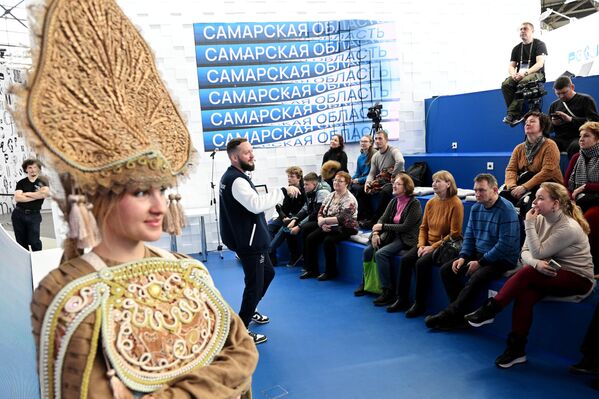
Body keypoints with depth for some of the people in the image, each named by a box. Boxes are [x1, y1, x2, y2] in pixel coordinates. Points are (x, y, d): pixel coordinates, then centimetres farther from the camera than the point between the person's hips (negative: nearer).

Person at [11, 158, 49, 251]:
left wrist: (27, 193, -9)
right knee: (21, 241, 10)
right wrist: (36, 196, -13)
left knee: (34, 241, -6)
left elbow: (45, 194, -17)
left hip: (34, 215, -2)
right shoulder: (21, 183, 5)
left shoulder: (43, 181, 2)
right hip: (19, 214, 2)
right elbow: (17, 198, -9)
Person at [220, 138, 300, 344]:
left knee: (267, 273, 25)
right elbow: (256, 203, -37)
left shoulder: (231, 176, 12)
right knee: (255, 283, -3)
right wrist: (283, 191, -31)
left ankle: (249, 310, 43)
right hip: (248, 241, -11)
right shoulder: (236, 180, -22)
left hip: (249, 238, 11)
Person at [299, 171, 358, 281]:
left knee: (328, 240, -34)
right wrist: (322, 223, -14)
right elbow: (321, 212, 7)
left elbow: (342, 219, -24)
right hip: (328, 226, 8)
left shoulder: (349, 200, -13)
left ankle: (331, 272, -13)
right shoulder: (331, 195, 12)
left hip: (345, 228, -8)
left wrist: (324, 221, -19)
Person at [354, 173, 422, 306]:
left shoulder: (414, 204, -11)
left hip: (406, 239, -7)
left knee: (380, 254, -27)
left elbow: (406, 227, -16)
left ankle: (388, 291, -17)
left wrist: (383, 226, -14)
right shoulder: (393, 202, 11)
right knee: (368, 250, -11)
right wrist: (375, 233, -14)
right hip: (392, 236, 7)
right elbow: (382, 219, 6)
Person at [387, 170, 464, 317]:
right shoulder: (431, 203, 7)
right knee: (405, 259, -14)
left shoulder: (456, 204, -13)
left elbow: (454, 234, -15)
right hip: (428, 244, 7)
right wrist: (421, 245, -5)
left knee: (422, 263, -28)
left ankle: (420, 303, -12)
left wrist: (433, 247, -17)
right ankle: (402, 299, -3)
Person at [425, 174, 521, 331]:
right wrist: (463, 257, -4)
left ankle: (449, 316, -18)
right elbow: (469, 236, 13)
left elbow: (505, 245, -22)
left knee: (476, 278, -31)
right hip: (479, 254, 8)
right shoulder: (476, 208, 7)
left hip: (502, 259, -8)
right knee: (446, 269, -5)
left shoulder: (506, 210, -17)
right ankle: (461, 313, -6)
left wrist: (480, 262, -20)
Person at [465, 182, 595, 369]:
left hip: (579, 279, -6)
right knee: (525, 294, -26)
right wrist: (537, 263, -24)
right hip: (554, 274, 6)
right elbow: (525, 252, -2)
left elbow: (538, 253, -22)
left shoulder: (568, 228, -20)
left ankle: (490, 310, -19)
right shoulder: (541, 219, 1)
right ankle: (516, 349, -19)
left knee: (527, 272, -30)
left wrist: (529, 224, -20)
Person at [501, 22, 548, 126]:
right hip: (520, 75, 5)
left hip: (536, 74, -4)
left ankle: (512, 113, -41)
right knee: (506, 84, -28)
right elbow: (511, 66, 12)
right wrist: (514, 74, -13)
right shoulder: (517, 48, 18)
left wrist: (525, 73, -25)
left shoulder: (539, 44, 4)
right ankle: (517, 115, -33)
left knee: (524, 82, -39)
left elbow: (540, 63, -10)